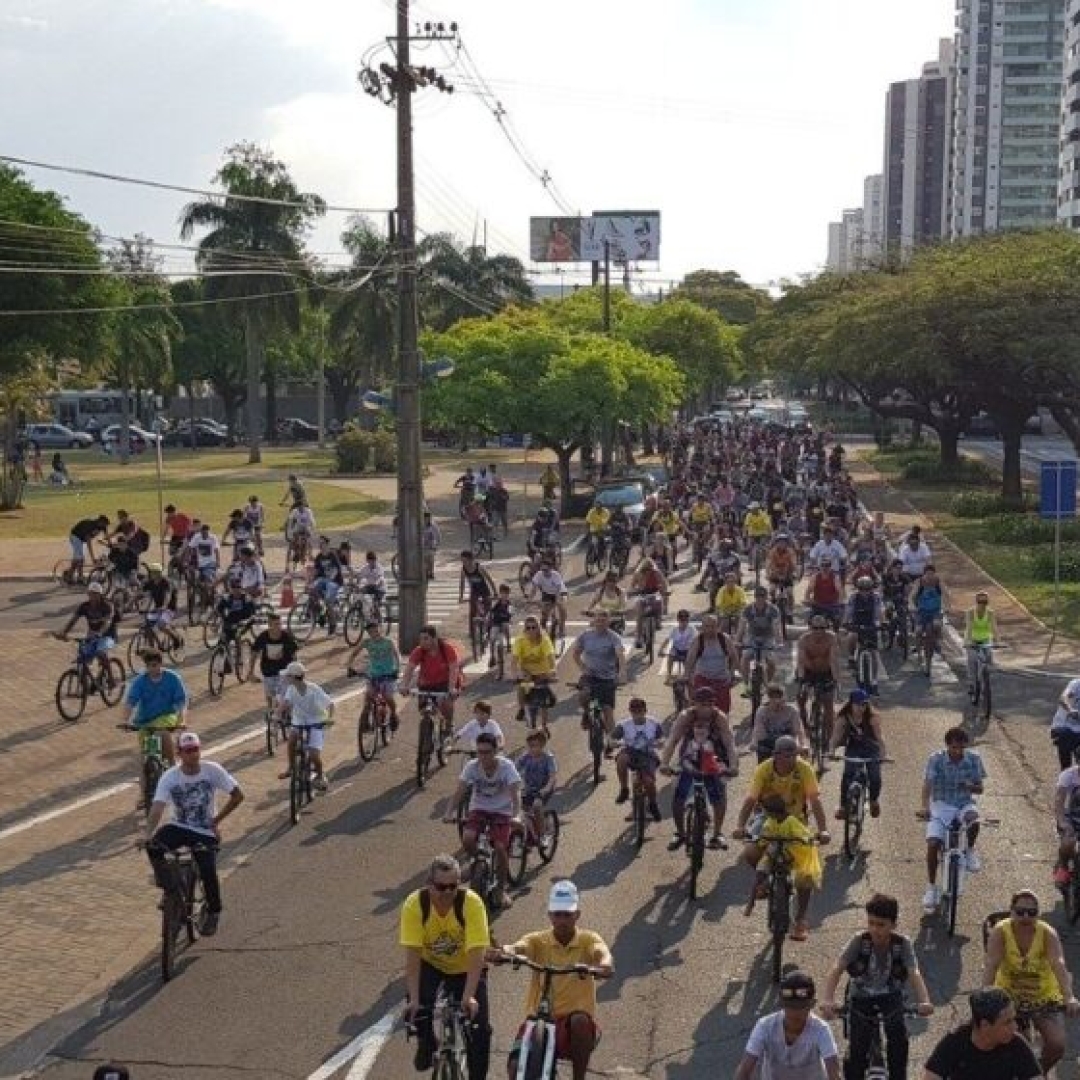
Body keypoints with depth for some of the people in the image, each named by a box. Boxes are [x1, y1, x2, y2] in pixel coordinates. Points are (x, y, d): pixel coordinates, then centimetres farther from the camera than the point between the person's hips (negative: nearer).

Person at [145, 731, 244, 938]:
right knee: (153, 846, -30)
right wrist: (148, 835, -39)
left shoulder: (212, 770, -13)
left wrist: (216, 821, -5)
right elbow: (157, 807, -23)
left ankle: (213, 912, 11)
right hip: (179, 827, 1)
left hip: (205, 833, -1)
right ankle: (168, 888, -7)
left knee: (208, 872, -20)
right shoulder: (169, 777, -13)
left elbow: (238, 795, -5)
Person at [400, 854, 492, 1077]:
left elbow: (476, 955, -33)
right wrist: (414, 999, -35)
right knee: (418, 1008, -25)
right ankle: (426, 1043, 8)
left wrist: (469, 997, -41)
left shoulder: (472, 903, -30)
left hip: (465, 969, -1)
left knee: (480, 1028, -13)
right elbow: (412, 954, -28)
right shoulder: (414, 904, -27)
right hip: (430, 966, 1)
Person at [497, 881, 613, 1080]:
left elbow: (608, 966, -21)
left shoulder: (588, 940, 0)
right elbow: (517, 948, -20)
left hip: (575, 1027, -1)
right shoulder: (538, 940, 3)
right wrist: (504, 952, -44)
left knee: (580, 1020, -35)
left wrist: (593, 969, -45)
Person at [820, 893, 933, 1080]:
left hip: (890, 997, 0)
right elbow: (836, 969, -29)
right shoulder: (859, 941, -21)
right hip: (861, 999, 0)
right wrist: (828, 1000, -47)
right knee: (856, 1052, -10)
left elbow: (914, 974, -30)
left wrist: (924, 1001, -50)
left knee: (899, 1038, -23)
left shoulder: (902, 943, -18)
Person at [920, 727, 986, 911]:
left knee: (974, 821, -35)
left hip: (964, 804, 1)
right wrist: (925, 807, -39)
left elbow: (980, 789, 0)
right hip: (941, 805, -1)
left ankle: (970, 850, -3)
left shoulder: (974, 759, -7)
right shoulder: (936, 759, -13)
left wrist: (970, 786, -25)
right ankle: (932, 887, -1)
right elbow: (927, 784, -21)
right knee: (933, 844, -18)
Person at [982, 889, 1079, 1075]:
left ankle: (1040, 1071, 21)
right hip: (1009, 995, 0)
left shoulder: (1048, 933, -16)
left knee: (1057, 1046, -15)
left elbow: (1058, 964, -31)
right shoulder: (1000, 932, -17)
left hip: (1044, 997, 0)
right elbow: (991, 965, -28)